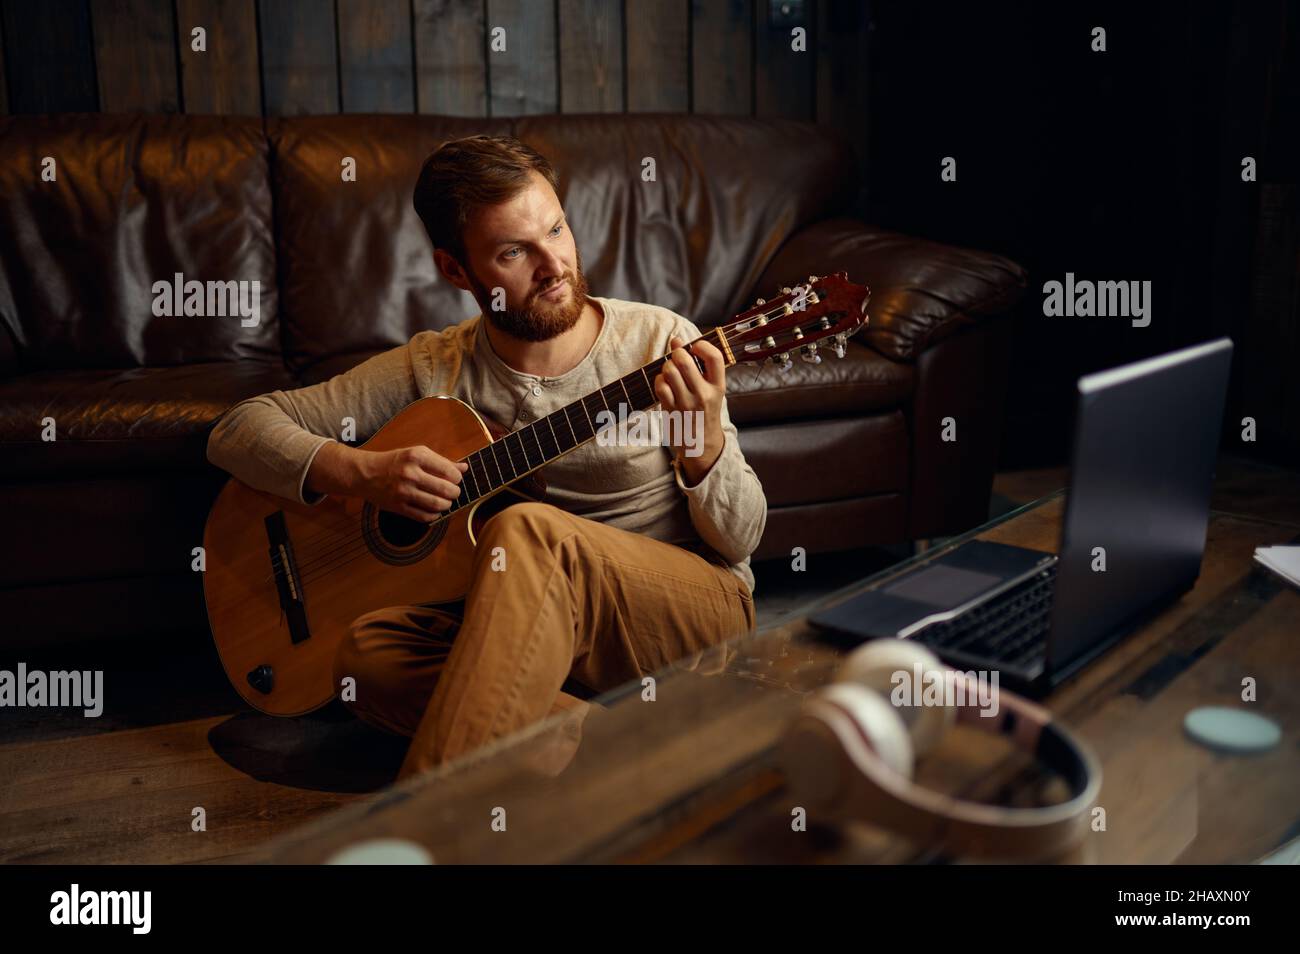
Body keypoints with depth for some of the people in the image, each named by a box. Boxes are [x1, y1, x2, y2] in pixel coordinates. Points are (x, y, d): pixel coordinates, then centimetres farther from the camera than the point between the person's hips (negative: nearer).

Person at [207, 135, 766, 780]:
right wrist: (361, 471, -15)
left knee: (528, 533, -32)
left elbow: (741, 540, -3)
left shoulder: (659, 341, -5)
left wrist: (702, 445, -24)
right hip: (539, 635, 3)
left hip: (700, 610, -3)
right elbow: (240, 429, 3)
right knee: (368, 650, -25)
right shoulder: (434, 371, 2)